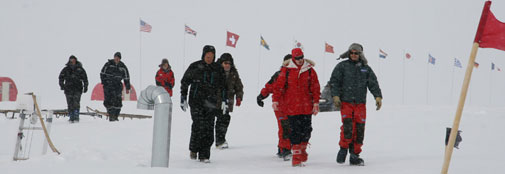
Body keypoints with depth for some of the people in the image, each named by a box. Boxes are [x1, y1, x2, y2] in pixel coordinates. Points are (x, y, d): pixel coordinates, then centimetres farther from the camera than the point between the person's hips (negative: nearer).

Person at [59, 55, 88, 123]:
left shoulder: (80, 69, 5)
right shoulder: (66, 69, 7)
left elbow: (85, 78, 10)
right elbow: (61, 77, 13)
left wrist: (85, 86, 6)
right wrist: (62, 85, 1)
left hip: (78, 89, -2)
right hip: (68, 89, 2)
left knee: (76, 103, -13)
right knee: (70, 104, 1)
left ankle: (76, 117, -10)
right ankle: (71, 117, 8)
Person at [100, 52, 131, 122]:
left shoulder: (123, 67, 6)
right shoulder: (108, 64, 0)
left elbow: (126, 77, 11)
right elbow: (102, 73, 5)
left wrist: (127, 88, 10)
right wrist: (104, 82, -7)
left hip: (117, 85, 2)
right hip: (108, 85, -2)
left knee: (118, 101, -5)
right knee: (108, 100, -9)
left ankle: (115, 116, 4)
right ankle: (111, 116, -4)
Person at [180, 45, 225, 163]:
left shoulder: (218, 68, 10)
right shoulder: (195, 66, 2)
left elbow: (222, 86, 21)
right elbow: (184, 82, 8)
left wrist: (224, 100, 17)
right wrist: (183, 98, 4)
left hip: (211, 103, 2)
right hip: (196, 101, -2)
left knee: (209, 128, -3)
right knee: (199, 125, -15)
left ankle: (204, 155, 3)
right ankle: (193, 149, 7)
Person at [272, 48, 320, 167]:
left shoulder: (309, 70, 4)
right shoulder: (286, 70, -1)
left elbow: (315, 87, 7)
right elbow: (279, 85, 0)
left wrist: (316, 102, 3)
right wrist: (275, 100, -6)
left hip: (307, 107, 2)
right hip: (291, 106, -2)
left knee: (306, 130, 7)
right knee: (295, 131, -3)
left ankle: (302, 150, 29)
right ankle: (296, 156, 1)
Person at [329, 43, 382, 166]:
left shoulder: (366, 68, 14)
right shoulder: (342, 66, 6)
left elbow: (373, 83, 9)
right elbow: (334, 81, 3)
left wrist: (378, 96, -4)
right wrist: (335, 96, -9)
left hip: (360, 104, 3)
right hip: (345, 102, -3)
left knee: (359, 129, 0)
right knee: (347, 127, -19)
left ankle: (354, 155, 10)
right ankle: (343, 148, 2)